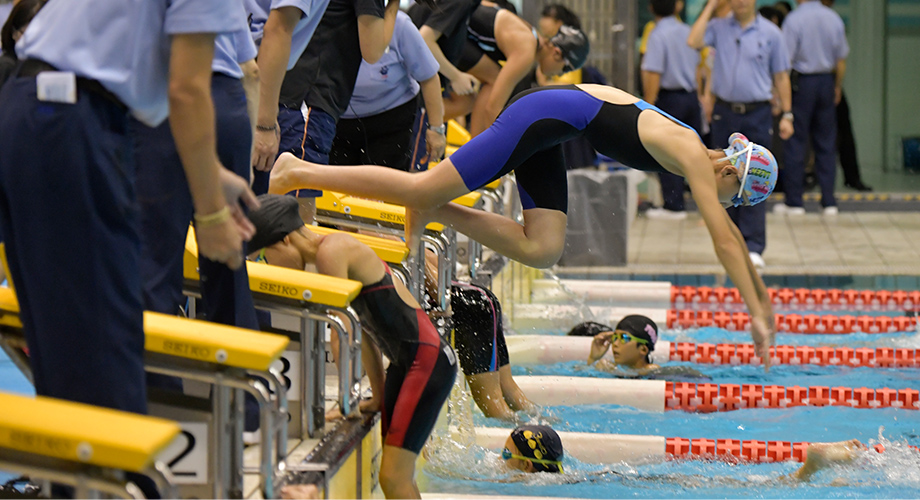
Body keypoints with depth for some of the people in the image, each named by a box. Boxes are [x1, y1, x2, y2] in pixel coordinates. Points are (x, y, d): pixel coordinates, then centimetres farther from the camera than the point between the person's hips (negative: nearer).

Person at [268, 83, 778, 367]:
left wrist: (762, 293, 30)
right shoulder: (695, 158, -13)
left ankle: (435, 211, 1)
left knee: (541, 249, -1)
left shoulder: (699, 152, 13)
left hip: (550, 124, 9)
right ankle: (299, 172, -8)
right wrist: (756, 314, -14)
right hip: (546, 114, -9)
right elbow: (723, 241, -16)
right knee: (423, 188, -13)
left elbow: (727, 229, 25)